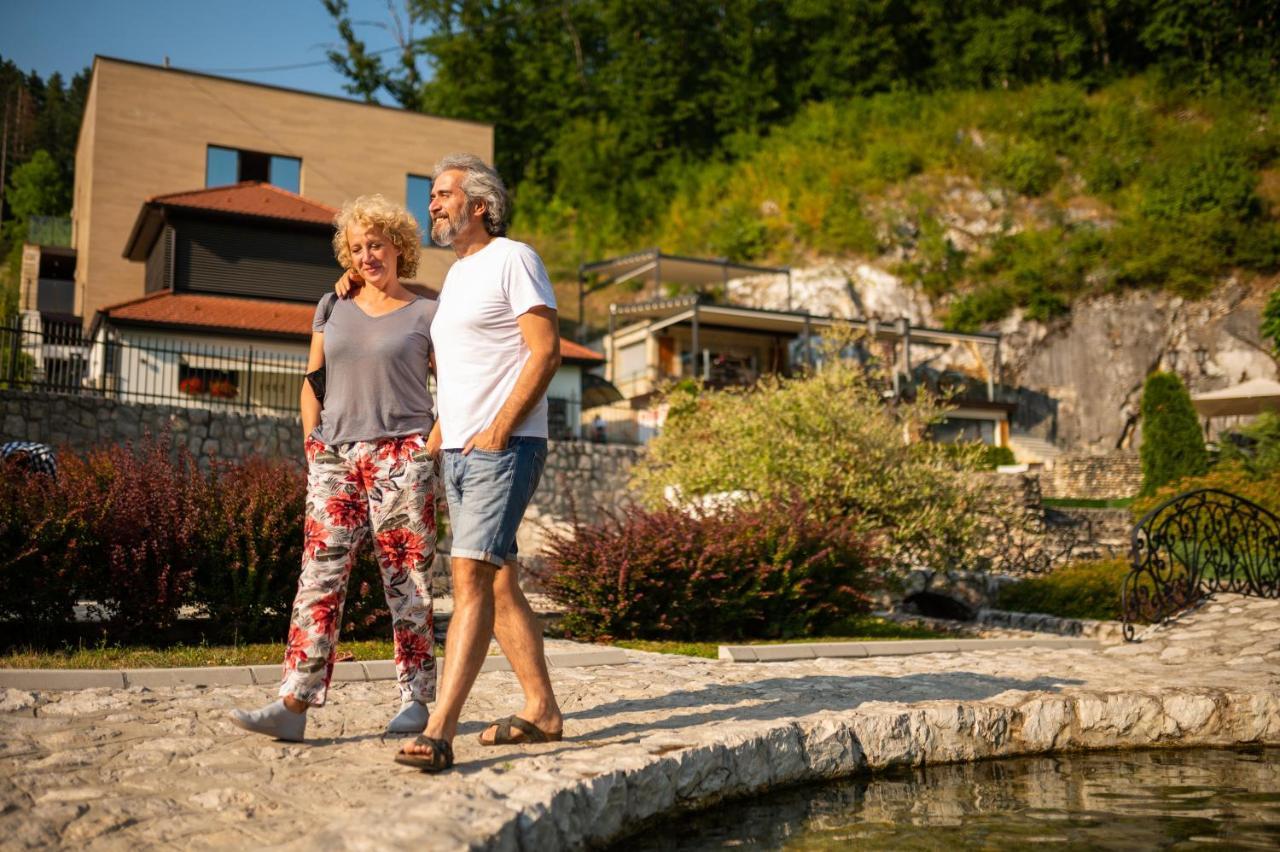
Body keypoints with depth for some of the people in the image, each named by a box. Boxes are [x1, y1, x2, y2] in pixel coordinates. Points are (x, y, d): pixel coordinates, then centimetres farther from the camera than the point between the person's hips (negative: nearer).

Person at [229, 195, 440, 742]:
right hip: (335, 458, 3)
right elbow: (311, 384, 18)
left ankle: (416, 700, 8)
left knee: (407, 579, -1)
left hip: (400, 457, -3)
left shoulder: (426, 315, 5)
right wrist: (313, 444, 7)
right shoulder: (332, 308, 16)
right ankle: (293, 704, -8)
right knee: (320, 575, -5)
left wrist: (430, 449, -7)